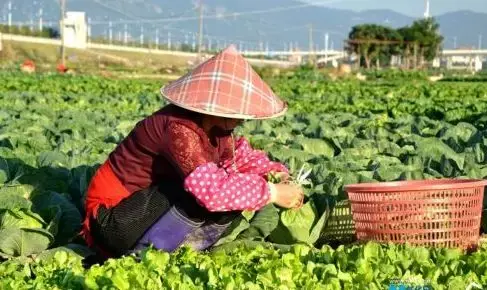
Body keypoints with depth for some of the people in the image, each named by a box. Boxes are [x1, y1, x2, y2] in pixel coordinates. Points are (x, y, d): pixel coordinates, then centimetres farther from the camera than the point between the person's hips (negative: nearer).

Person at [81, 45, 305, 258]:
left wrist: (275, 174, -3)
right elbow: (211, 189, -38)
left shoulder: (216, 128, -1)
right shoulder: (179, 129, -27)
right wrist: (272, 192, -30)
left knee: (234, 191, -6)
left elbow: (241, 156, 16)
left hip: (155, 210, 9)